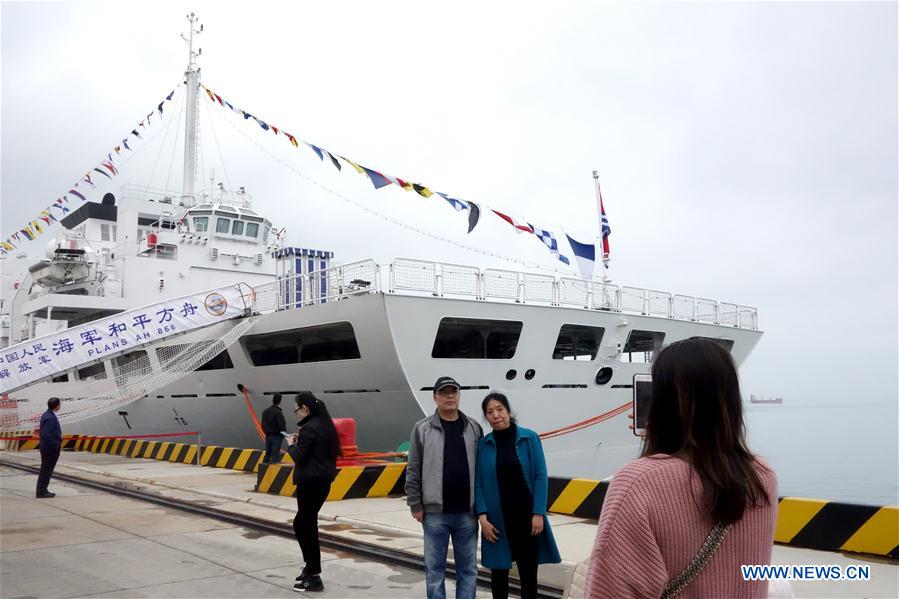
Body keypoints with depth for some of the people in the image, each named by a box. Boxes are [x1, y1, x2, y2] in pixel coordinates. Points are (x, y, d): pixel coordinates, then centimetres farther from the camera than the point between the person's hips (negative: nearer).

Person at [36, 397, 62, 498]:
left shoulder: (47, 415, 10)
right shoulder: (50, 418, -22)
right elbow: (46, 435, -27)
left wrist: (57, 444, 14)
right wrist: (56, 445, -18)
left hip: (47, 447, 10)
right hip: (50, 448, -10)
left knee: (46, 470, 17)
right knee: (46, 470, -1)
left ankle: (42, 491, 27)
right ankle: (42, 493, 6)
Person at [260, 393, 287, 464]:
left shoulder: (265, 411, 6)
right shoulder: (278, 413, -18)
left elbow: (263, 424, 13)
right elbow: (281, 426, -17)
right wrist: (284, 434, -1)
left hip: (268, 436, 7)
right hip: (276, 436, -7)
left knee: (267, 453, 15)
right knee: (275, 455, -4)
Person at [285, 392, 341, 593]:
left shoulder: (308, 428, -17)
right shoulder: (325, 425, 10)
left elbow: (299, 457, -18)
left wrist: (291, 444, 2)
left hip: (310, 482, -9)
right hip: (324, 480, 9)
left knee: (306, 526, 0)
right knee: (303, 523, 20)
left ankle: (314, 577, 4)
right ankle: (311, 566, 24)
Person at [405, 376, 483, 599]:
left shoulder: (474, 428, 5)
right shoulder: (422, 428, -1)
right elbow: (413, 471, 0)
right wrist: (415, 505, -3)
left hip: (467, 513, 2)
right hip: (435, 513, -2)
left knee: (468, 568, 11)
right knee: (435, 568, 7)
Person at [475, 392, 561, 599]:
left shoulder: (529, 438, -5)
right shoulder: (483, 444, -1)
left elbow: (540, 476, -5)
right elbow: (478, 483, 0)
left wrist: (538, 513, -10)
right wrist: (482, 516, -8)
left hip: (526, 515, -1)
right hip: (497, 518, 1)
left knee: (528, 569, 9)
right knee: (498, 570, 10)